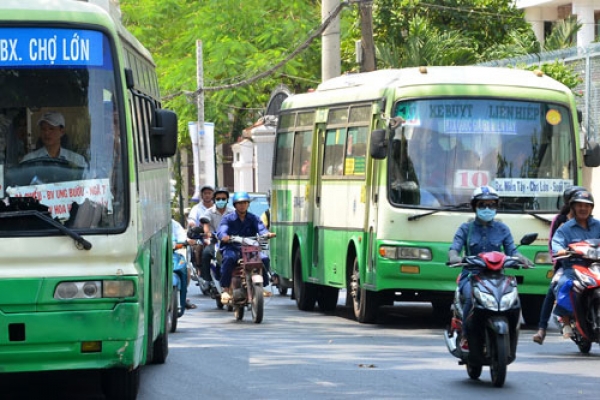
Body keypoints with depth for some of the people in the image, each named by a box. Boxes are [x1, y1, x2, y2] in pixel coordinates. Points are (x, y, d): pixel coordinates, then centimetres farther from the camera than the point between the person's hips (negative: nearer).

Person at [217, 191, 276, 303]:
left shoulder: (254, 218, 14)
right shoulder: (228, 218, 7)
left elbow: (261, 228, -3)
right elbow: (221, 231, -9)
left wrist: (267, 233, -28)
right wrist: (224, 236, -34)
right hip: (232, 248, -3)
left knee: (264, 259, -23)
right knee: (228, 259, -36)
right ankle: (226, 289, -29)